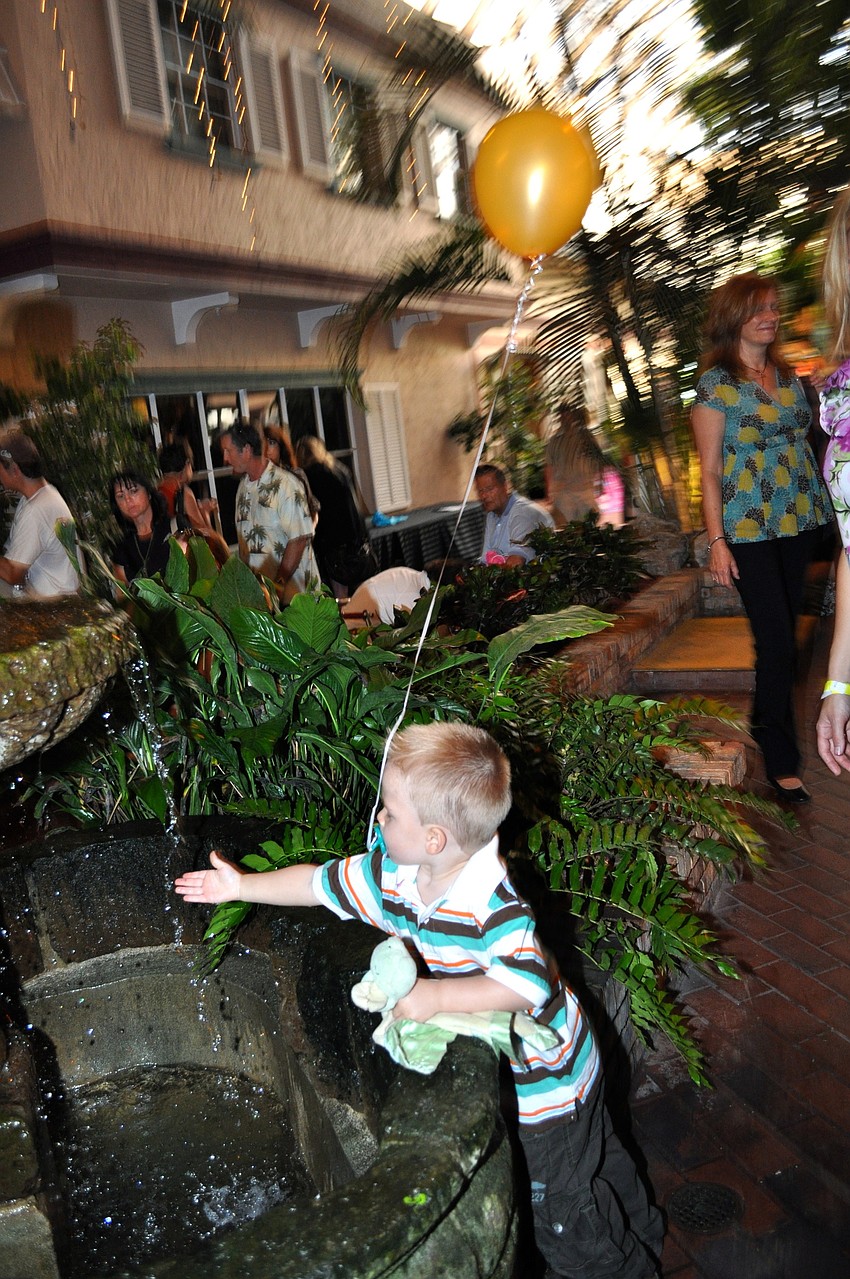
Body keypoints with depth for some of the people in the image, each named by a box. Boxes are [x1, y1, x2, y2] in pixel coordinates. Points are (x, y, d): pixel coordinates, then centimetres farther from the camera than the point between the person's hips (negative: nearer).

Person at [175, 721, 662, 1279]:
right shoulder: (391, 873, -14)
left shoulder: (494, 905, -38)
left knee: (562, 1209, 13)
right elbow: (323, 883, -2)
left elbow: (529, 985, -45)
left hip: (546, 1080, -7)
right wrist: (242, 886, 4)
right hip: (498, 1065, 7)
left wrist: (437, 995, -44)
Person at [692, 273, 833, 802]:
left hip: (800, 520, 6)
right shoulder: (716, 384, -6)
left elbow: (800, 445, 17)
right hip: (749, 527, -6)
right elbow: (710, 469, -8)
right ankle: (782, 760, 3)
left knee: (786, 630, 11)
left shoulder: (788, 376, 11)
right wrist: (717, 541, -13)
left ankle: (766, 724, 29)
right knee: (778, 640, -8)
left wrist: (820, 506, 11)